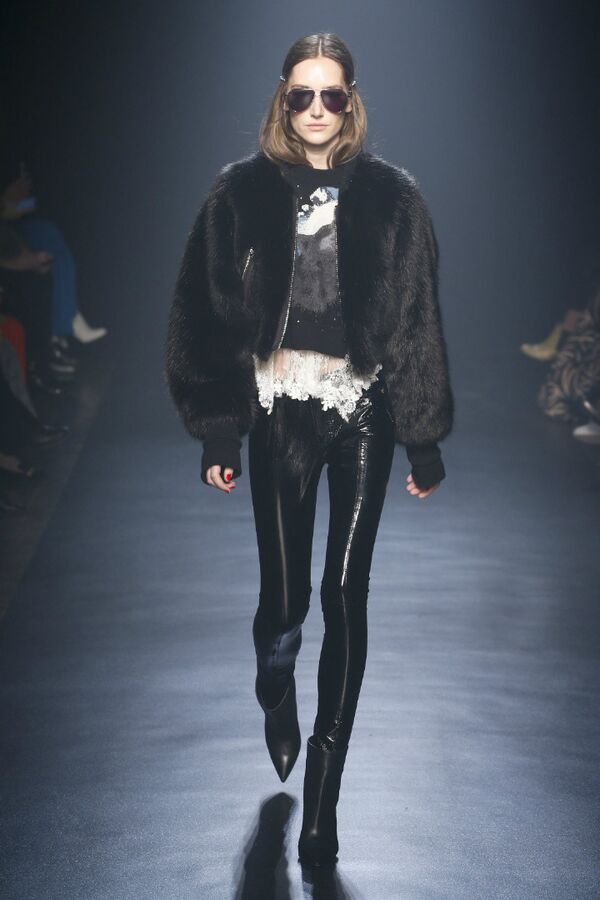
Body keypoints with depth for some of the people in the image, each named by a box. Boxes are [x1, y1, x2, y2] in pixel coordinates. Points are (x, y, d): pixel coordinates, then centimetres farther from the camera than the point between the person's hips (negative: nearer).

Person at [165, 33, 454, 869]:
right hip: (278, 412, 0)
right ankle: (277, 696, 39)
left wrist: (425, 441, -1)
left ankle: (323, 790, 12)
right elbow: (210, 314, 0)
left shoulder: (390, 195, 0)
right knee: (285, 595, 1)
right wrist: (218, 430, -4)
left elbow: (418, 320, 1)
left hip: (363, 413, 0)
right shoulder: (244, 191, -1)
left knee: (346, 596, 0)